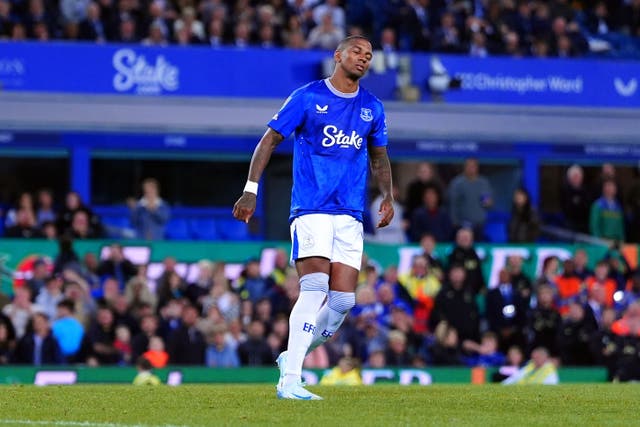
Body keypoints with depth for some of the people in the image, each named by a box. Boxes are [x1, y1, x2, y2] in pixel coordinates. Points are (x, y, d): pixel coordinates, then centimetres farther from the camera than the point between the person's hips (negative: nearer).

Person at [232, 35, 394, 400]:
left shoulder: (373, 108, 12)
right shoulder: (308, 97, -1)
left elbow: (379, 155, 26)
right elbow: (270, 140, 2)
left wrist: (388, 196, 12)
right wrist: (251, 191, -5)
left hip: (351, 214, 5)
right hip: (311, 209, -5)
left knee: (343, 299, -3)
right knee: (316, 286, -21)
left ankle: (293, 357, 20)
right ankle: (289, 380, -21)